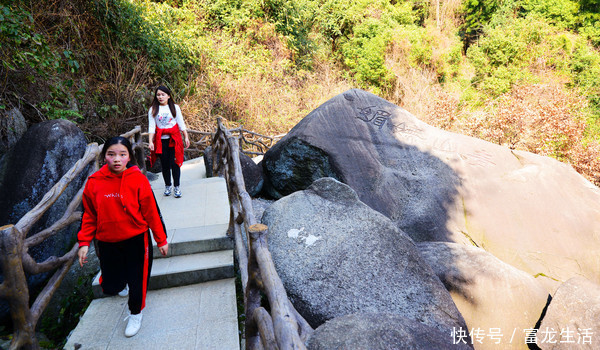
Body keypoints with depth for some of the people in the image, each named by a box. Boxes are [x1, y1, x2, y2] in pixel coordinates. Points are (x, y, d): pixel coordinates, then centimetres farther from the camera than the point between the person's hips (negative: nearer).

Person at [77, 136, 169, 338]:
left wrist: (161, 240, -4)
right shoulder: (94, 182, -6)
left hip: (136, 240, -3)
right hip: (107, 243, 3)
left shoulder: (138, 180, -15)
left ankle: (135, 313, 38)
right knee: (109, 286, 15)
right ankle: (122, 285, 53)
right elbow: (89, 215, 6)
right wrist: (84, 242, 2)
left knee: (137, 281, 8)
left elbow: (152, 212, -9)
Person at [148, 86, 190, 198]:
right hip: (160, 140, 1)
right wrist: (150, 142, -8)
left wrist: (186, 137, 3)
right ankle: (167, 186, 22)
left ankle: (177, 187, 7)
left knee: (174, 163, -4)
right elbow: (151, 127, 1)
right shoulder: (153, 110, 5)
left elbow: (181, 123, 8)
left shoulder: (175, 107, 6)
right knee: (164, 164, 6)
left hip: (174, 139, -1)